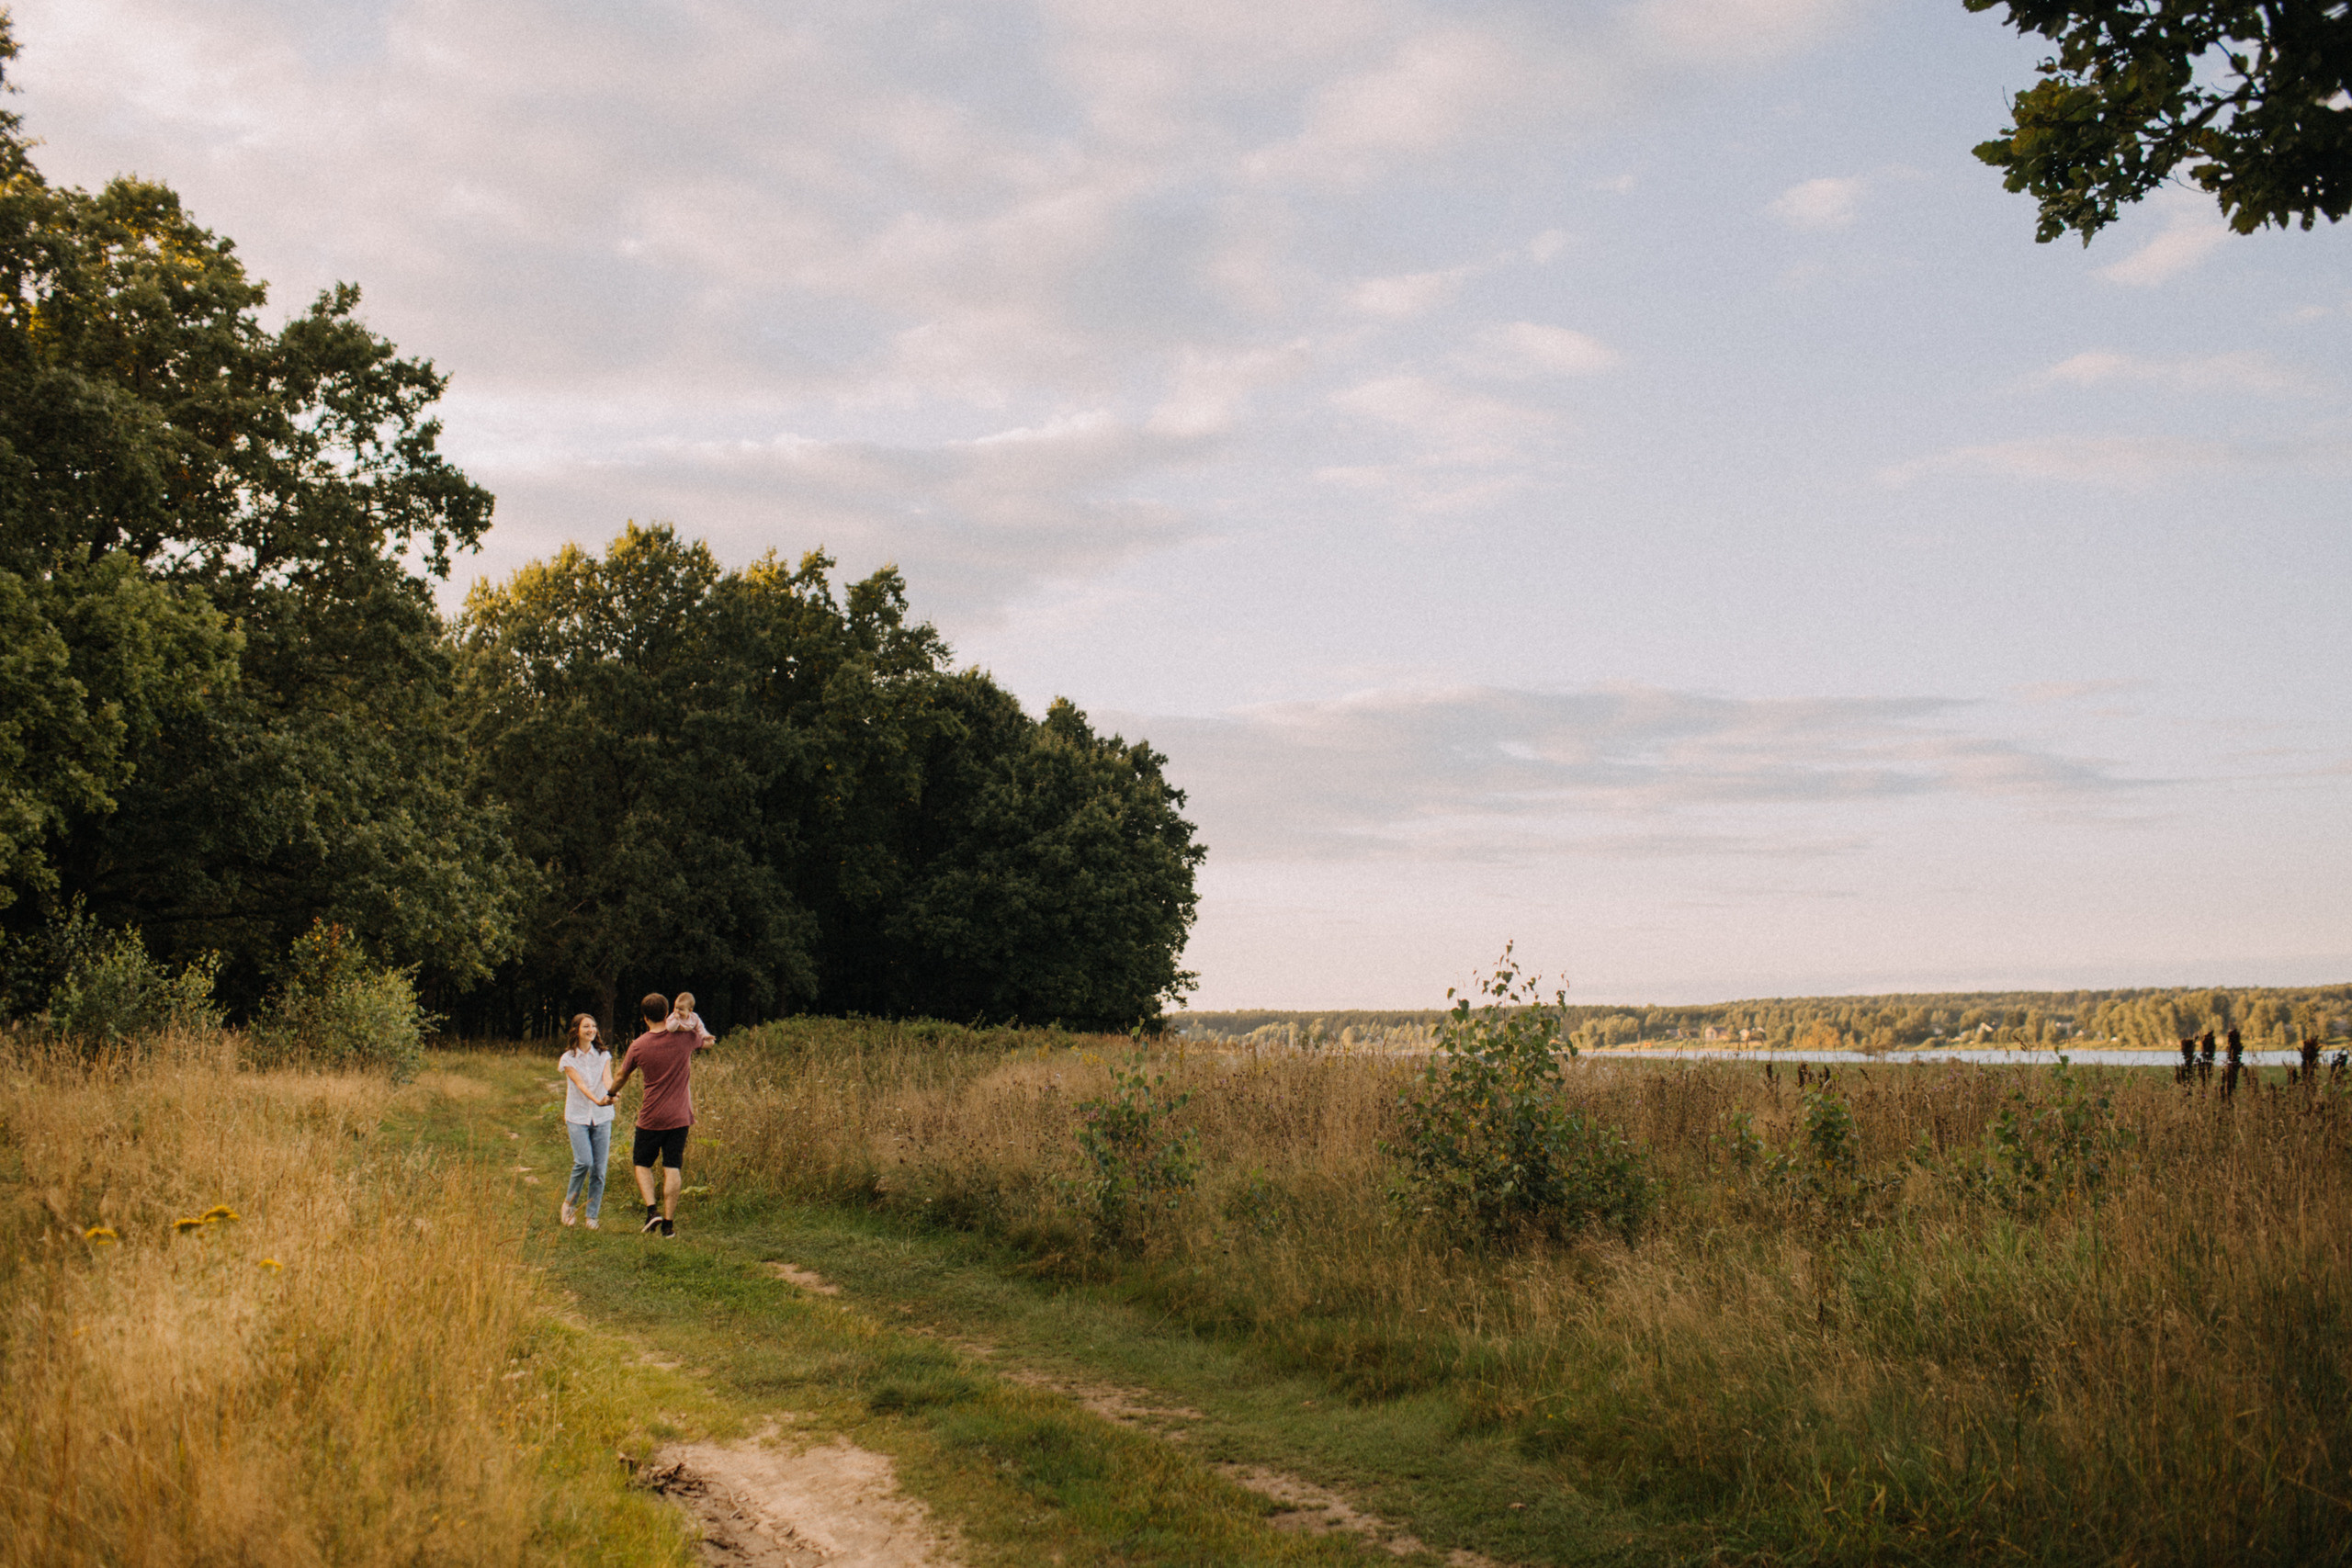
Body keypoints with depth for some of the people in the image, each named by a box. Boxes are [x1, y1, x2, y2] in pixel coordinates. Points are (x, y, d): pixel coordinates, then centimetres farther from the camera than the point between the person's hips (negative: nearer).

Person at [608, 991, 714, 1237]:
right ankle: (669, 1223, 2)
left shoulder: (638, 1045, -5)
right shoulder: (684, 1037, -6)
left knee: (642, 1164, 15)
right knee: (673, 1169, 3)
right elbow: (708, 1043, 16)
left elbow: (622, 1075, 11)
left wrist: (613, 1093, 31)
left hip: (650, 1117, -1)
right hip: (679, 1117, 1)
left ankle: (652, 1209, -3)